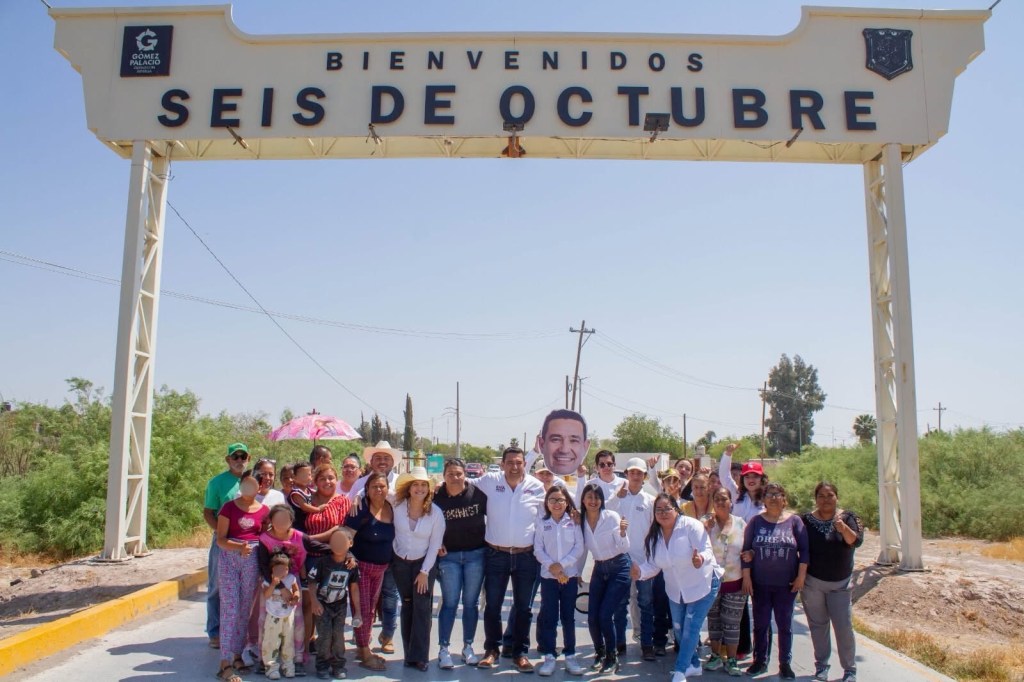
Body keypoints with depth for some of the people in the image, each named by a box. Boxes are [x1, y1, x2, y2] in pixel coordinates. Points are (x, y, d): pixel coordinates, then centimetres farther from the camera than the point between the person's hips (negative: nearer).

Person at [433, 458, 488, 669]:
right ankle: (443, 649, 10)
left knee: (471, 602, 9)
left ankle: (468, 647, 21)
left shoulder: (477, 493, -10)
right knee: (450, 602, 1)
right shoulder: (437, 497, -8)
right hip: (449, 556, -1)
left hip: (476, 554, 1)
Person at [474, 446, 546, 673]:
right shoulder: (490, 481, -6)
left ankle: (520, 652, 23)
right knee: (492, 606, 8)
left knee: (523, 607, 9)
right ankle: (492, 649, 25)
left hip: (526, 556, 1)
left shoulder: (537, 487, -3)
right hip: (496, 555, 0)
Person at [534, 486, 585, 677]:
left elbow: (579, 548, -3)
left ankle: (570, 655, 15)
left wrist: (562, 564, -13)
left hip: (570, 575, 0)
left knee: (568, 616, 6)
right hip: (548, 576, 0)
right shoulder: (542, 523, 2)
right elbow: (538, 550, -1)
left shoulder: (574, 522, 1)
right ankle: (549, 656, 8)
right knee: (549, 616, 1)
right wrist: (551, 566, -15)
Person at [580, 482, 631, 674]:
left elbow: (624, 548, -15)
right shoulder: (581, 520, -3)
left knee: (605, 615, -12)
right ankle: (600, 653, 27)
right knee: (592, 617, -1)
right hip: (599, 569, 4)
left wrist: (622, 532, -30)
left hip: (619, 568, -4)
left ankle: (612, 658, 10)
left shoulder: (612, 517, -14)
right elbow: (582, 549, 8)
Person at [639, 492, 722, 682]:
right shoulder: (653, 536, -7)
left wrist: (701, 558, -53)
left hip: (702, 585, -6)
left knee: (691, 628, -7)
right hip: (676, 590, 6)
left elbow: (707, 549, -30)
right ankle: (693, 664, 38)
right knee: (679, 628, 16)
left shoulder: (691, 526, -24)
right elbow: (653, 565, -5)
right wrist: (640, 572, -27)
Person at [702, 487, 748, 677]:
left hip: (735, 582, 0)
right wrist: (707, 529, -22)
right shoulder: (707, 524, -4)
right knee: (714, 620, 10)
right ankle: (716, 656, 24)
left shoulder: (740, 523, 1)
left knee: (732, 623, 5)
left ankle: (731, 660, 16)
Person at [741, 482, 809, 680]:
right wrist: (746, 576, -3)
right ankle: (760, 661, 22)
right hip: (760, 583, 1)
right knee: (760, 624, 9)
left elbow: (804, 550, 0)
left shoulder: (794, 521, 0)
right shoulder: (756, 521, 1)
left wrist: (801, 576, -6)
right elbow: (746, 550, 1)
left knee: (785, 624, 8)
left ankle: (785, 664, 20)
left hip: (786, 584, -1)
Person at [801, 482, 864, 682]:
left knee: (844, 626, -1)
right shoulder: (807, 520, -3)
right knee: (818, 625, 9)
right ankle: (821, 665, 21)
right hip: (812, 583, 1)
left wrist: (843, 528, -40)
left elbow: (856, 541, -21)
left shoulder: (848, 517, -5)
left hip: (840, 583, -1)